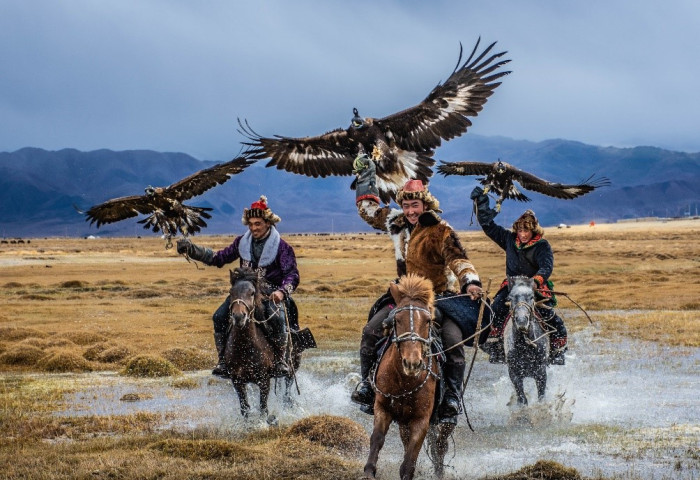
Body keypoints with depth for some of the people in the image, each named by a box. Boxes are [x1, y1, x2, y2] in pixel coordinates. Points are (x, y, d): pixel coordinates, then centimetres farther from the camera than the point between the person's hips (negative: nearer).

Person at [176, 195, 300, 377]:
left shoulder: (281, 247, -5)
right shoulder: (242, 242, 8)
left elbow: (292, 275, -12)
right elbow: (219, 258, 13)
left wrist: (282, 291, -33)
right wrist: (192, 250, 2)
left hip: (271, 294, -4)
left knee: (277, 318, -35)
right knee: (219, 317, -16)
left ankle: (281, 360, -19)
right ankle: (223, 360, -5)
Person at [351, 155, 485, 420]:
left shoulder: (442, 232, -10)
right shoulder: (398, 223, 7)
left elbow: (458, 260, -21)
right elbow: (369, 211, 23)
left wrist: (470, 281, -40)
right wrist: (365, 179, 20)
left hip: (442, 296, -5)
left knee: (452, 339, -26)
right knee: (371, 331, -13)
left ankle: (453, 395, -11)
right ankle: (367, 382, 4)